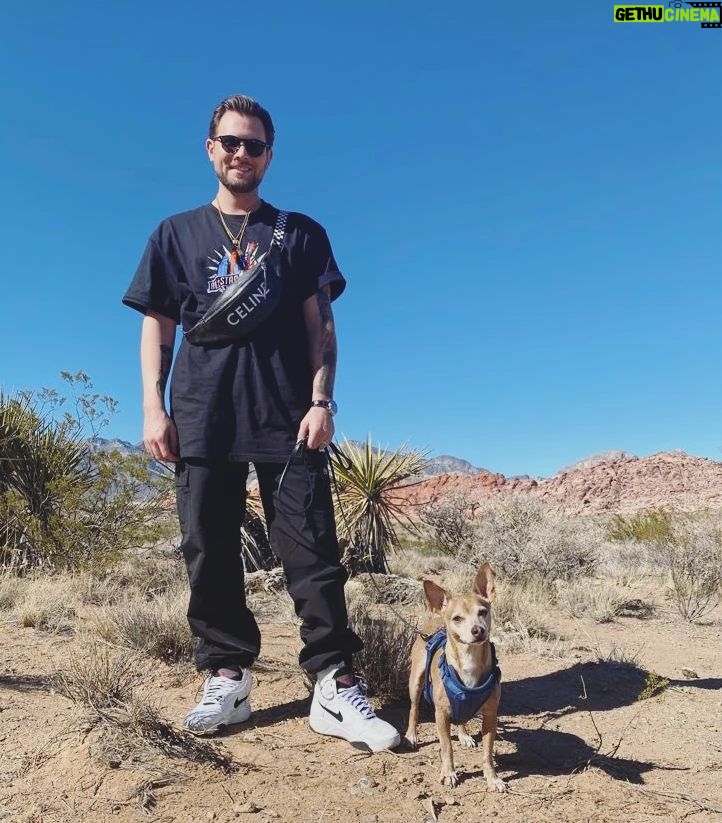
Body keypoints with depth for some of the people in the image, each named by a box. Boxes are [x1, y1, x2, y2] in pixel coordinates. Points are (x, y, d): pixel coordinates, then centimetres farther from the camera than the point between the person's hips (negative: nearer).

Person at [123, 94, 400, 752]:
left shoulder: (300, 234, 13)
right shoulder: (177, 234, 16)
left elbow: (320, 326, 7)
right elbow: (157, 326, 12)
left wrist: (321, 401, -6)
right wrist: (154, 408, 0)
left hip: (289, 419, -1)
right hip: (202, 420, 2)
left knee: (311, 550, -5)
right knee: (210, 553, 3)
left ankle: (335, 686, -1)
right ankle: (226, 679, 14)